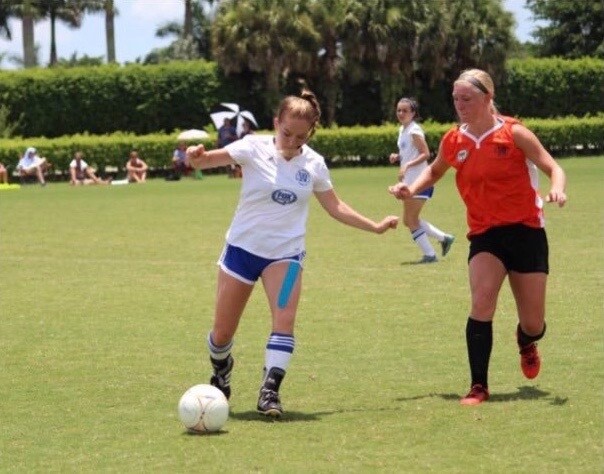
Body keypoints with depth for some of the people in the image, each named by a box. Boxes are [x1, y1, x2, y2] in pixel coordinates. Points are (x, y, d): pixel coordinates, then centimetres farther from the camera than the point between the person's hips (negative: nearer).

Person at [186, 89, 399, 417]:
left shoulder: (313, 163, -1)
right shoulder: (254, 148, -10)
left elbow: (335, 207, 12)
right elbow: (212, 158, -24)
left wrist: (375, 227, 11)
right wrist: (195, 158, -46)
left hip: (285, 253, 1)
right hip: (243, 246, -1)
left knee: (284, 320, -22)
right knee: (222, 332, 6)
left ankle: (270, 391, -19)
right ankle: (221, 373, 37)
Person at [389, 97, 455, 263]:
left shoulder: (414, 131, -14)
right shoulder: (402, 130, 14)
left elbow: (425, 154, -21)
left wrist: (407, 165, -30)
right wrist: (397, 157, 4)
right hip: (410, 181, 10)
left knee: (411, 220, -6)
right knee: (409, 221, 13)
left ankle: (429, 254, 1)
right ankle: (444, 238, 22)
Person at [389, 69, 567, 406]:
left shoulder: (513, 133, -9)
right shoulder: (453, 141, 2)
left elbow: (552, 167, -9)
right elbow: (435, 171, 22)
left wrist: (557, 189, -31)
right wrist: (412, 189, 2)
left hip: (525, 230, -2)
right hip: (485, 234, 2)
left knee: (533, 323, 3)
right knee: (482, 302, -22)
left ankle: (527, 344, 42)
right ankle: (479, 386, -16)